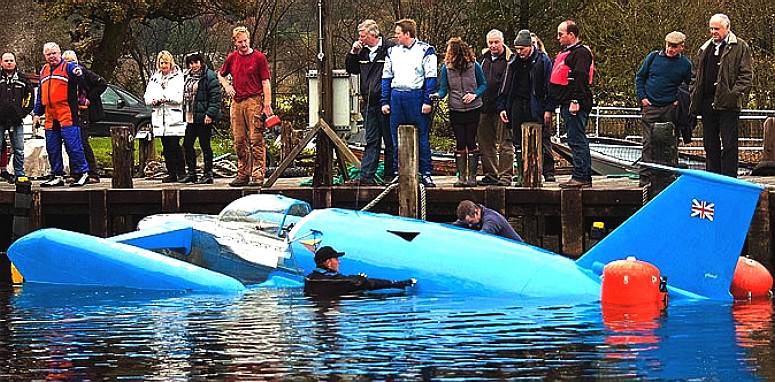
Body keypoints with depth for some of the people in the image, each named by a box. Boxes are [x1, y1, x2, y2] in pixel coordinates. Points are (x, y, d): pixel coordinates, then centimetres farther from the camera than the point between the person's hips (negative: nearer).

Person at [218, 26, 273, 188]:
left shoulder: (259, 58, -2)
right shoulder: (232, 58, 12)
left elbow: (266, 82, -3)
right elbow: (221, 75, 30)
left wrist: (267, 105, -11)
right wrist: (227, 86, 10)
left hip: (254, 101, -5)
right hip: (236, 102, 5)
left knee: (256, 141, -8)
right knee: (239, 142, 7)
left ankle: (258, 175, -9)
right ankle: (243, 175, 13)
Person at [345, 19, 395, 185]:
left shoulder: (389, 49, -10)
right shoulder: (363, 51, 12)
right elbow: (351, 69, 23)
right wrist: (353, 53, 5)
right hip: (369, 103, 6)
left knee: (390, 141, 4)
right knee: (371, 141, 5)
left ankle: (390, 176, 10)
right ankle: (367, 176, 2)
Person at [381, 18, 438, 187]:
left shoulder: (425, 51, 0)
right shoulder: (392, 51, 15)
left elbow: (431, 77, -4)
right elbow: (386, 77, 16)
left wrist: (427, 101, -11)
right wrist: (385, 101, 8)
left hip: (417, 95, -5)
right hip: (396, 96, 5)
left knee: (422, 137, -3)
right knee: (397, 138, 6)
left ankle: (426, 173, 1)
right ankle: (398, 172, 12)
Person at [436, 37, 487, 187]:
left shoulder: (474, 66, -5)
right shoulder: (446, 68, -1)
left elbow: (483, 84, 4)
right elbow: (443, 89, -2)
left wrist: (474, 94, -13)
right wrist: (438, 95, -23)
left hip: (473, 109, -2)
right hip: (455, 111, 2)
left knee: (471, 142, -1)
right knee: (460, 143, 4)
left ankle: (472, 176, 6)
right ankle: (461, 176, 10)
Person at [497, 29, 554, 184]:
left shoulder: (543, 61, -2)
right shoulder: (514, 63, 13)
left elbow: (549, 86, -5)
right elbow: (506, 87, 18)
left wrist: (548, 109, -11)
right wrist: (502, 107, 9)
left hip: (537, 106, -5)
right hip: (517, 106, 5)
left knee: (543, 141, -4)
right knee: (519, 143, 6)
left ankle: (548, 172, 0)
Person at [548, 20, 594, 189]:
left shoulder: (581, 53, -9)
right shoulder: (563, 53, 23)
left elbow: (580, 78, -21)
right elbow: (554, 84, 25)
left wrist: (576, 101, -28)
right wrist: (549, 108, 24)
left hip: (576, 106, -10)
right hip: (566, 105, 10)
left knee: (577, 141, -11)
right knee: (578, 141, 11)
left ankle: (580, 177, -12)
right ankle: (585, 178, 13)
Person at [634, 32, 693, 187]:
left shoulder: (685, 64, 3)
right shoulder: (654, 57, 3)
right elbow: (640, 77, 12)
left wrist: (681, 101, -1)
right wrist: (641, 97, 2)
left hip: (670, 109, 0)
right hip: (650, 107, 0)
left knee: (670, 144, 3)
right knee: (648, 143, -3)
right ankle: (645, 176, -3)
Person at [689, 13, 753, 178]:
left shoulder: (740, 47, -1)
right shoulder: (705, 49, 18)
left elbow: (746, 75, -6)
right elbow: (696, 75, 21)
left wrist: (735, 93, -17)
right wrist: (694, 96, 9)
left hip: (727, 103, -6)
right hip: (707, 102, 6)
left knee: (729, 145, -5)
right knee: (710, 144, 10)